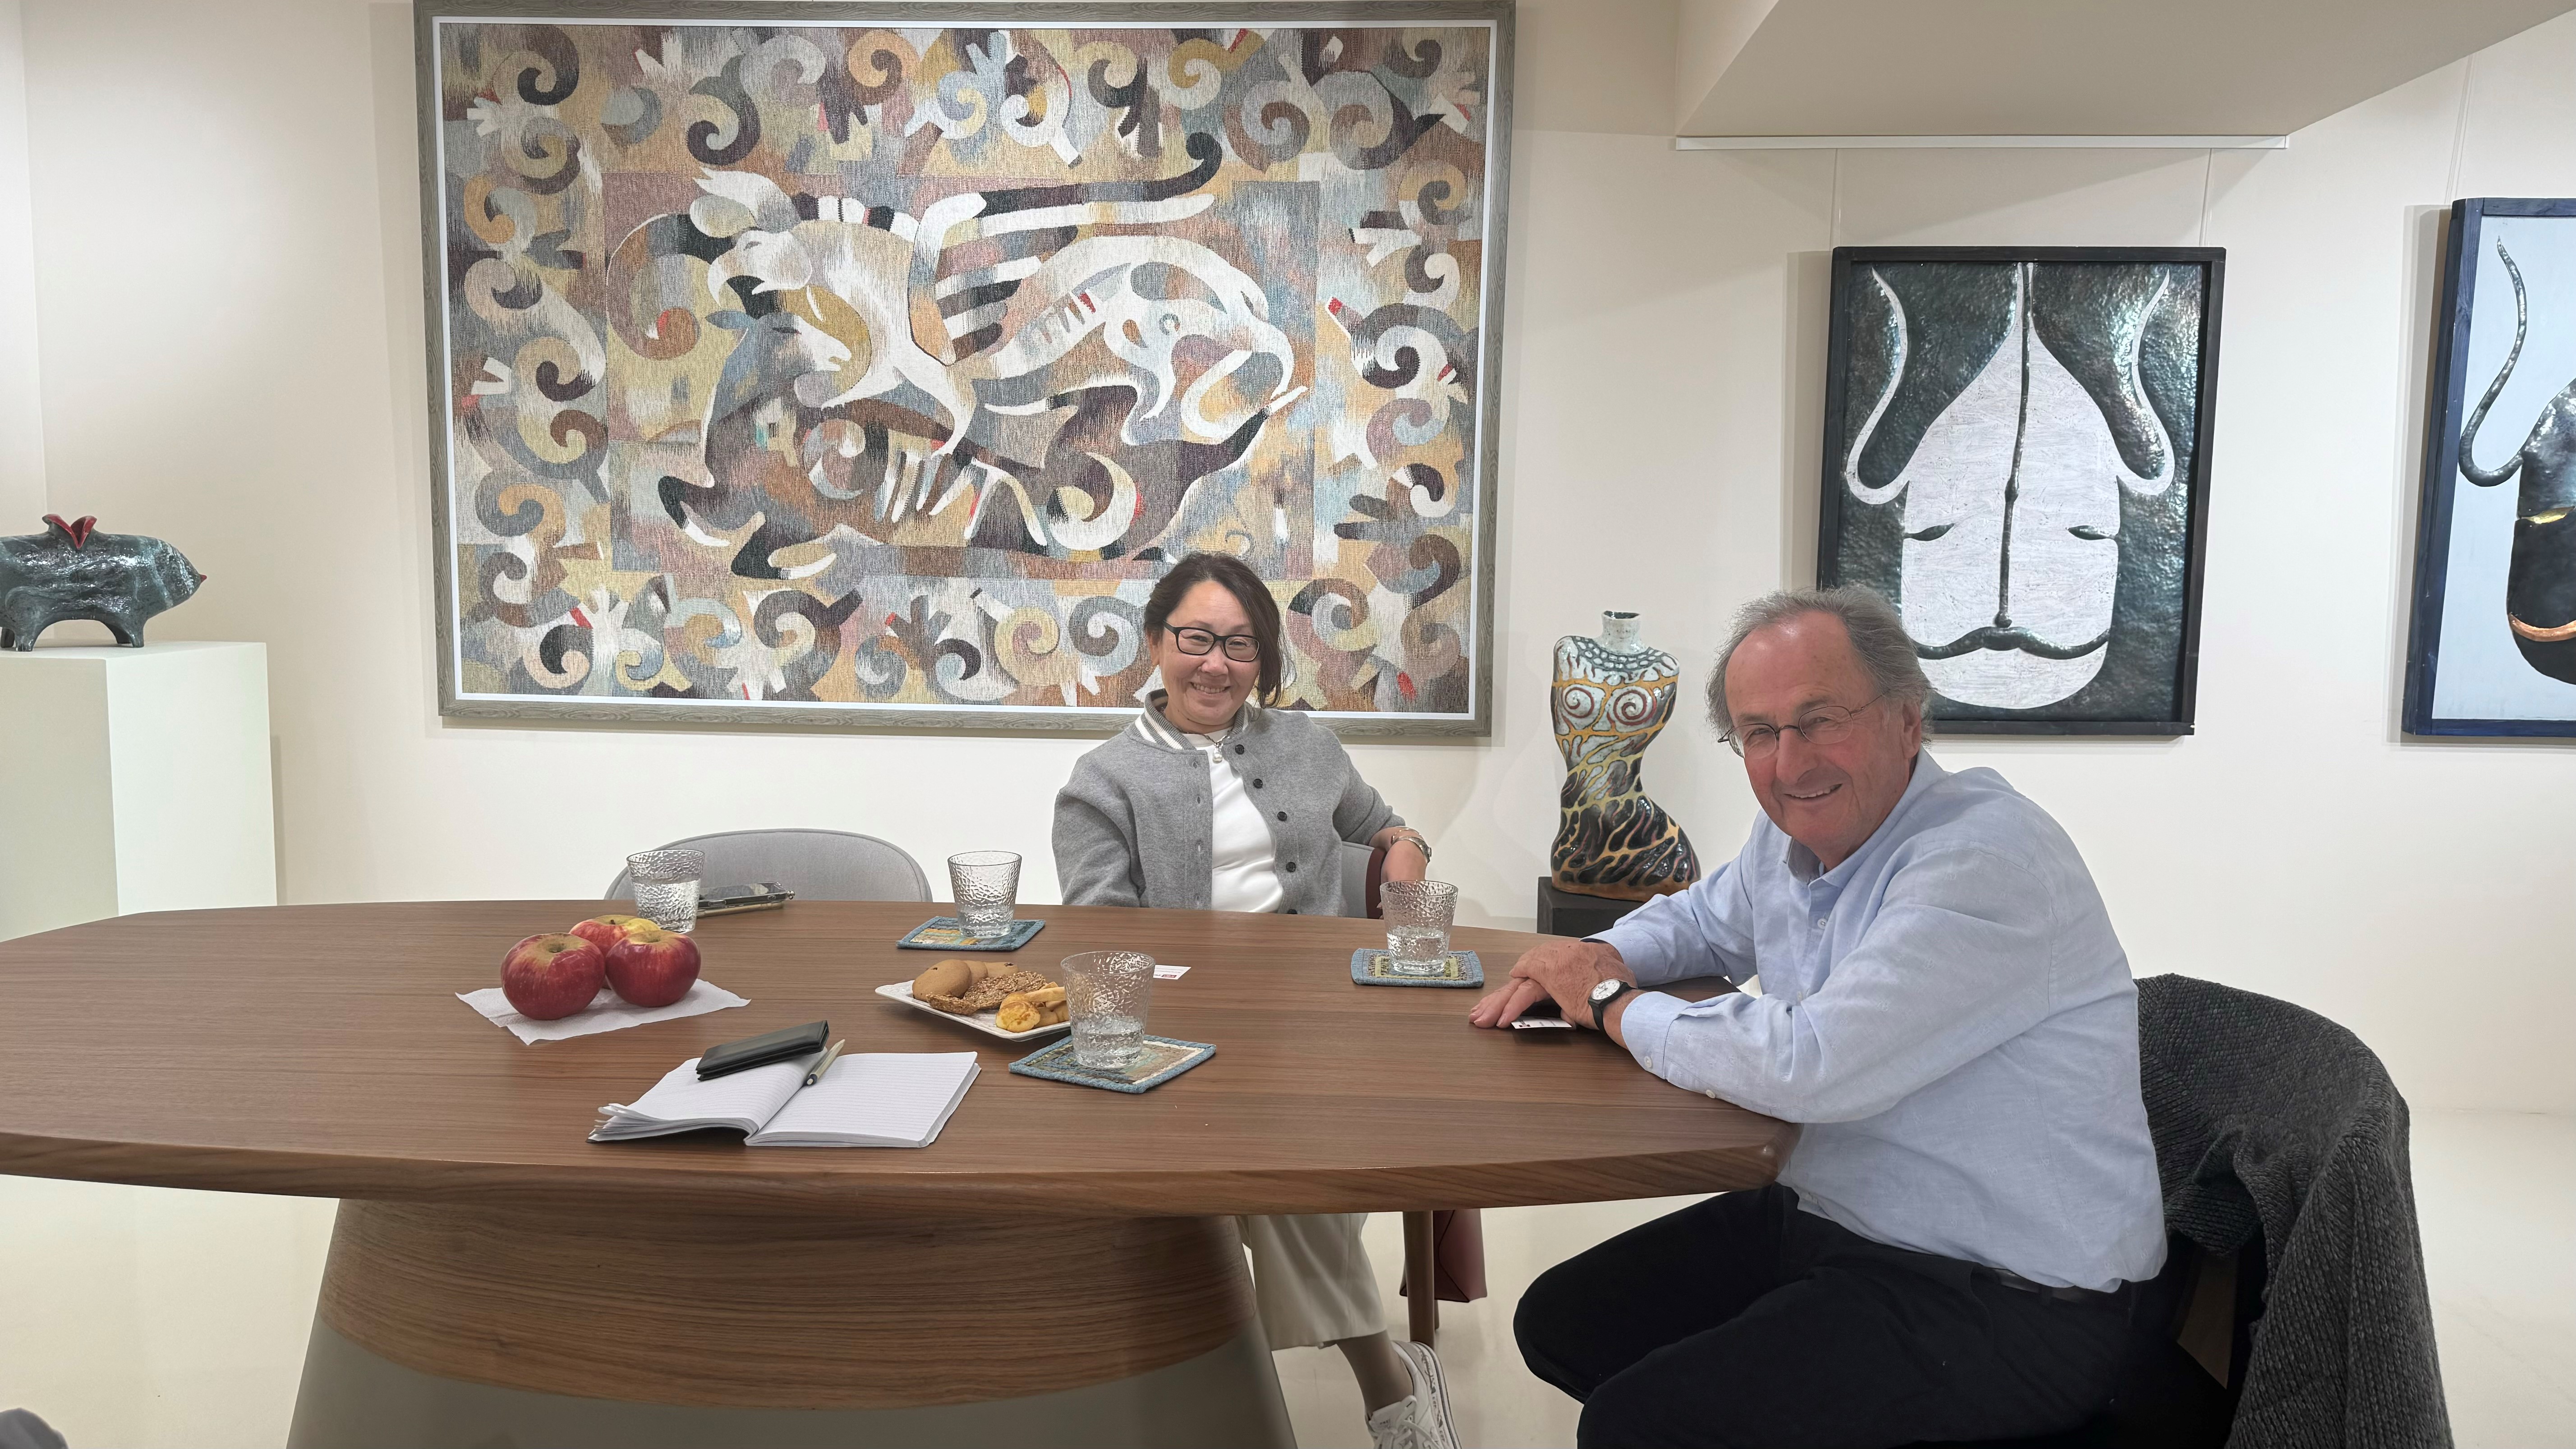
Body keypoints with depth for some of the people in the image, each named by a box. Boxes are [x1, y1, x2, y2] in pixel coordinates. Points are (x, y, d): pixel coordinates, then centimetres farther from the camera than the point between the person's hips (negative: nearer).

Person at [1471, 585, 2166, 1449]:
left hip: (2000, 1305, -8)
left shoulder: (1985, 862, -24)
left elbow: (1810, 1066, -32)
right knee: (1559, 1324, 8)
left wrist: (1615, 1008, -15)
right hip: (1822, 1219, 9)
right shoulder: (1793, 835, 4)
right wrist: (1599, 959, 1)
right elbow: (1702, 920, 24)